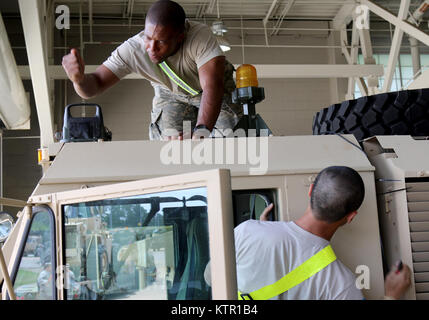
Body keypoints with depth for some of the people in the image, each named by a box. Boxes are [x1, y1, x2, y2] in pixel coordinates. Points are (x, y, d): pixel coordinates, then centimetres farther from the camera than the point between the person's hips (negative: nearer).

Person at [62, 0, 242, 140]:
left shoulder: (201, 36, -41)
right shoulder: (132, 50, -32)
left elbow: (212, 87, -49)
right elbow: (96, 84, -30)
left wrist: (200, 131, -65)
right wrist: (79, 78, -56)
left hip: (217, 91, -1)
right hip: (171, 93, 2)